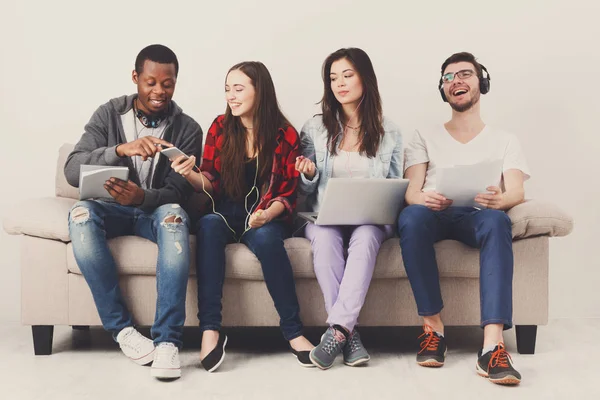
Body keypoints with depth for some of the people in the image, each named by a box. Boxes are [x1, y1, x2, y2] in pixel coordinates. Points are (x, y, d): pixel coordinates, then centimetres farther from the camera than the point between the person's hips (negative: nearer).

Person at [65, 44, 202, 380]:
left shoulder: (187, 129, -3)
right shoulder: (110, 114, -1)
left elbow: (178, 193, -9)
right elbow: (73, 170, -14)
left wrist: (142, 196, -33)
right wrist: (121, 149, -33)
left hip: (156, 210, -1)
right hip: (113, 209, 1)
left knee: (174, 215, -36)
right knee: (81, 213, -33)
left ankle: (167, 340, -39)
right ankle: (122, 328, -28)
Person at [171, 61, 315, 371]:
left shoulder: (285, 135, 0)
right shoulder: (220, 128, 4)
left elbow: (288, 194, 1)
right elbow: (211, 185, 3)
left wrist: (267, 215, -19)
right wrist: (192, 174, -19)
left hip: (266, 219, -1)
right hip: (225, 214, 2)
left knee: (265, 237, -36)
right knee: (208, 225, -33)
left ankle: (292, 330, -26)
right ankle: (210, 328, -35)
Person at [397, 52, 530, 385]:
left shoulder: (505, 140, 21)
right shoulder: (426, 138, 23)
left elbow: (517, 192, 2)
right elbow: (411, 191, 7)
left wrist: (500, 200, -25)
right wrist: (423, 199, -21)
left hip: (478, 217, 0)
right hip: (434, 215, 1)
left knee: (496, 219, -39)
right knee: (411, 215, -37)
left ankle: (493, 344, -49)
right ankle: (433, 326, -29)